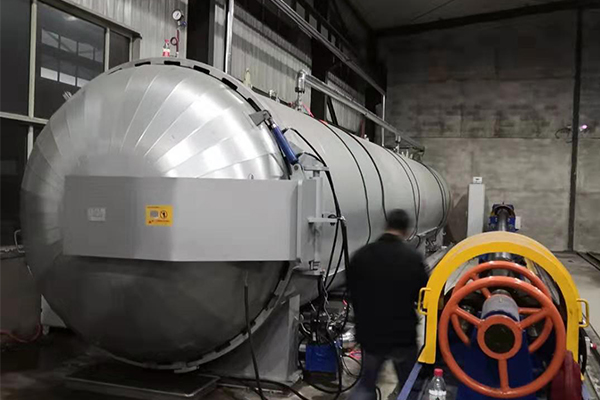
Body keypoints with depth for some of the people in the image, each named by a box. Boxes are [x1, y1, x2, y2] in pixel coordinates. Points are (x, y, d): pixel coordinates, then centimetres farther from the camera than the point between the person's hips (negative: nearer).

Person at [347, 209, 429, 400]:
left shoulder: (361, 255, -5)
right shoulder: (412, 257, -14)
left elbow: (352, 293, 5)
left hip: (369, 333, 3)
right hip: (402, 335, -2)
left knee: (366, 384, 19)